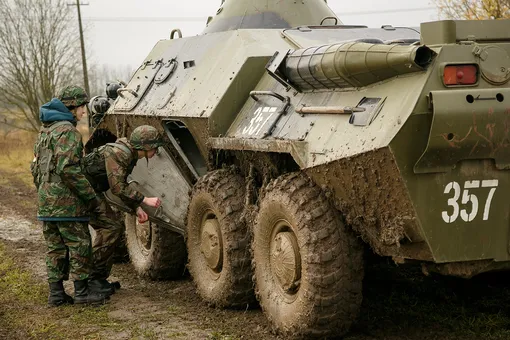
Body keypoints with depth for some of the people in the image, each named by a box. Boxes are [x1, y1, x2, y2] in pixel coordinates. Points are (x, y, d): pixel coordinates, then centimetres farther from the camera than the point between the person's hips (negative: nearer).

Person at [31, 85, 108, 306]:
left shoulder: (45, 130, 17)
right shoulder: (67, 131, -14)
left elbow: (35, 167, 21)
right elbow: (68, 168, -22)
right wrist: (91, 196, -17)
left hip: (46, 201, 9)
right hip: (66, 202, -9)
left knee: (55, 248, 12)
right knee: (79, 244, -1)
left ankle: (56, 293, 13)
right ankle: (81, 292, 3)